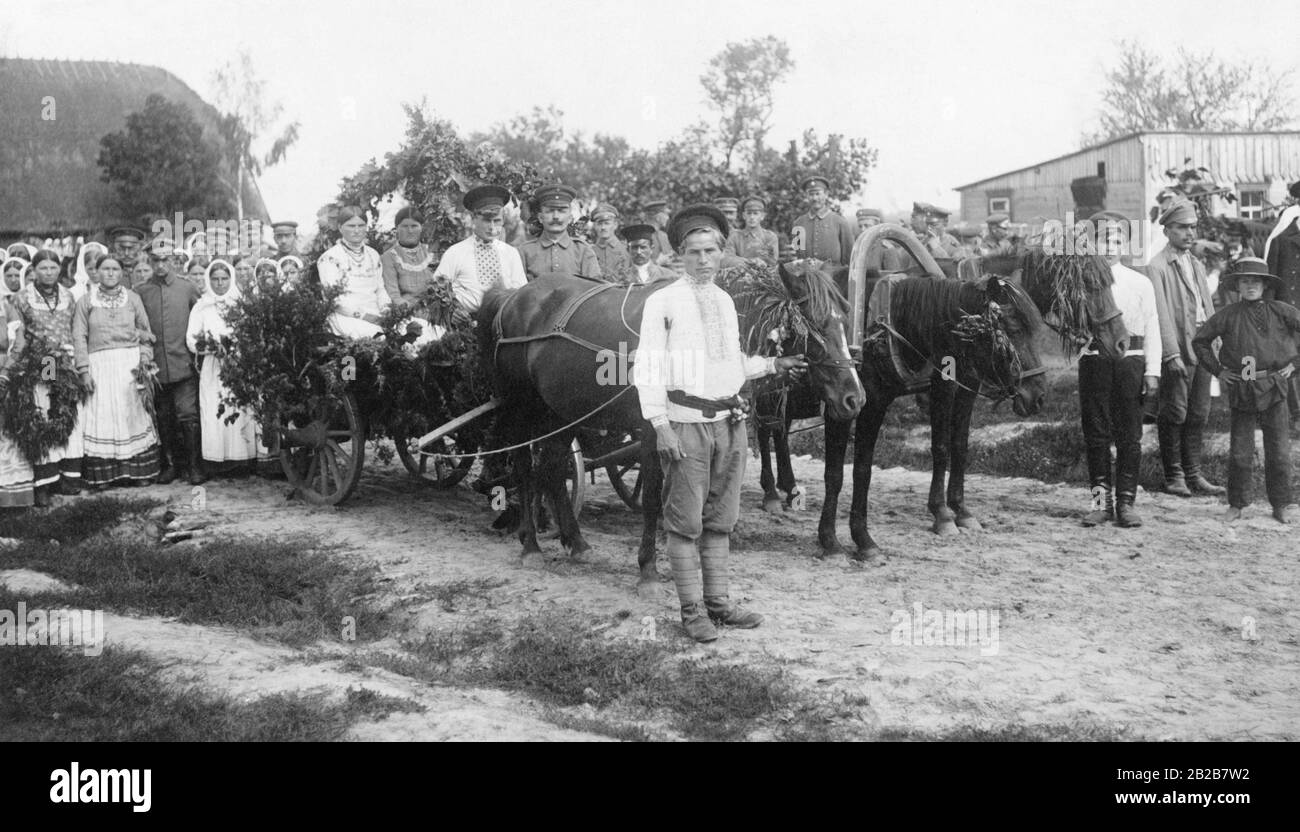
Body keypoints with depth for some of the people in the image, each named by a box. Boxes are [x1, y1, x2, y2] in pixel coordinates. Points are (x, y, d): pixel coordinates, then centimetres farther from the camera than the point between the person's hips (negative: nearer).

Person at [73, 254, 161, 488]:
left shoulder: (133, 298, 10)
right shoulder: (86, 301, 7)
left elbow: (146, 333, 12)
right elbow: (79, 337, 4)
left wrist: (144, 361, -2)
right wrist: (84, 369, -5)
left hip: (131, 362, 1)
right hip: (100, 364, -1)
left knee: (134, 414, -1)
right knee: (102, 416, -5)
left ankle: (140, 471, 4)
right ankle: (101, 474, -2)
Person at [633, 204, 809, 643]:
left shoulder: (725, 301, 13)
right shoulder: (662, 302, -5)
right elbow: (648, 368, -10)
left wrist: (772, 365, 11)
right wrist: (660, 425, -16)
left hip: (730, 420, 6)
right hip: (687, 422, -6)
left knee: (720, 519, 13)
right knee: (686, 521, 1)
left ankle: (719, 602, 21)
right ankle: (692, 610, 9)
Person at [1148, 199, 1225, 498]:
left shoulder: (1197, 265, 18)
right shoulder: (1157, 267, -7)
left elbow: (1208, 309, 19)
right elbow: (1161, 314, -13)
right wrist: (1172, 353, -18)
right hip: (1177, 352, -7)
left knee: (1198, 414, 9)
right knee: (1174, 416, -2)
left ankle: (1193, 475, 16)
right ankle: (1174, 476, 8)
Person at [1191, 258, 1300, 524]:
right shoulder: (1228, 315, 2)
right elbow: (1200, 340, 11)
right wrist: (1217, 370, 7)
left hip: (1274, 389, 0)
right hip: (1240, 390, 0)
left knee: (1279, 450, 3)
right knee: (1240, 452, 3)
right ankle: (1236, 504, 14)